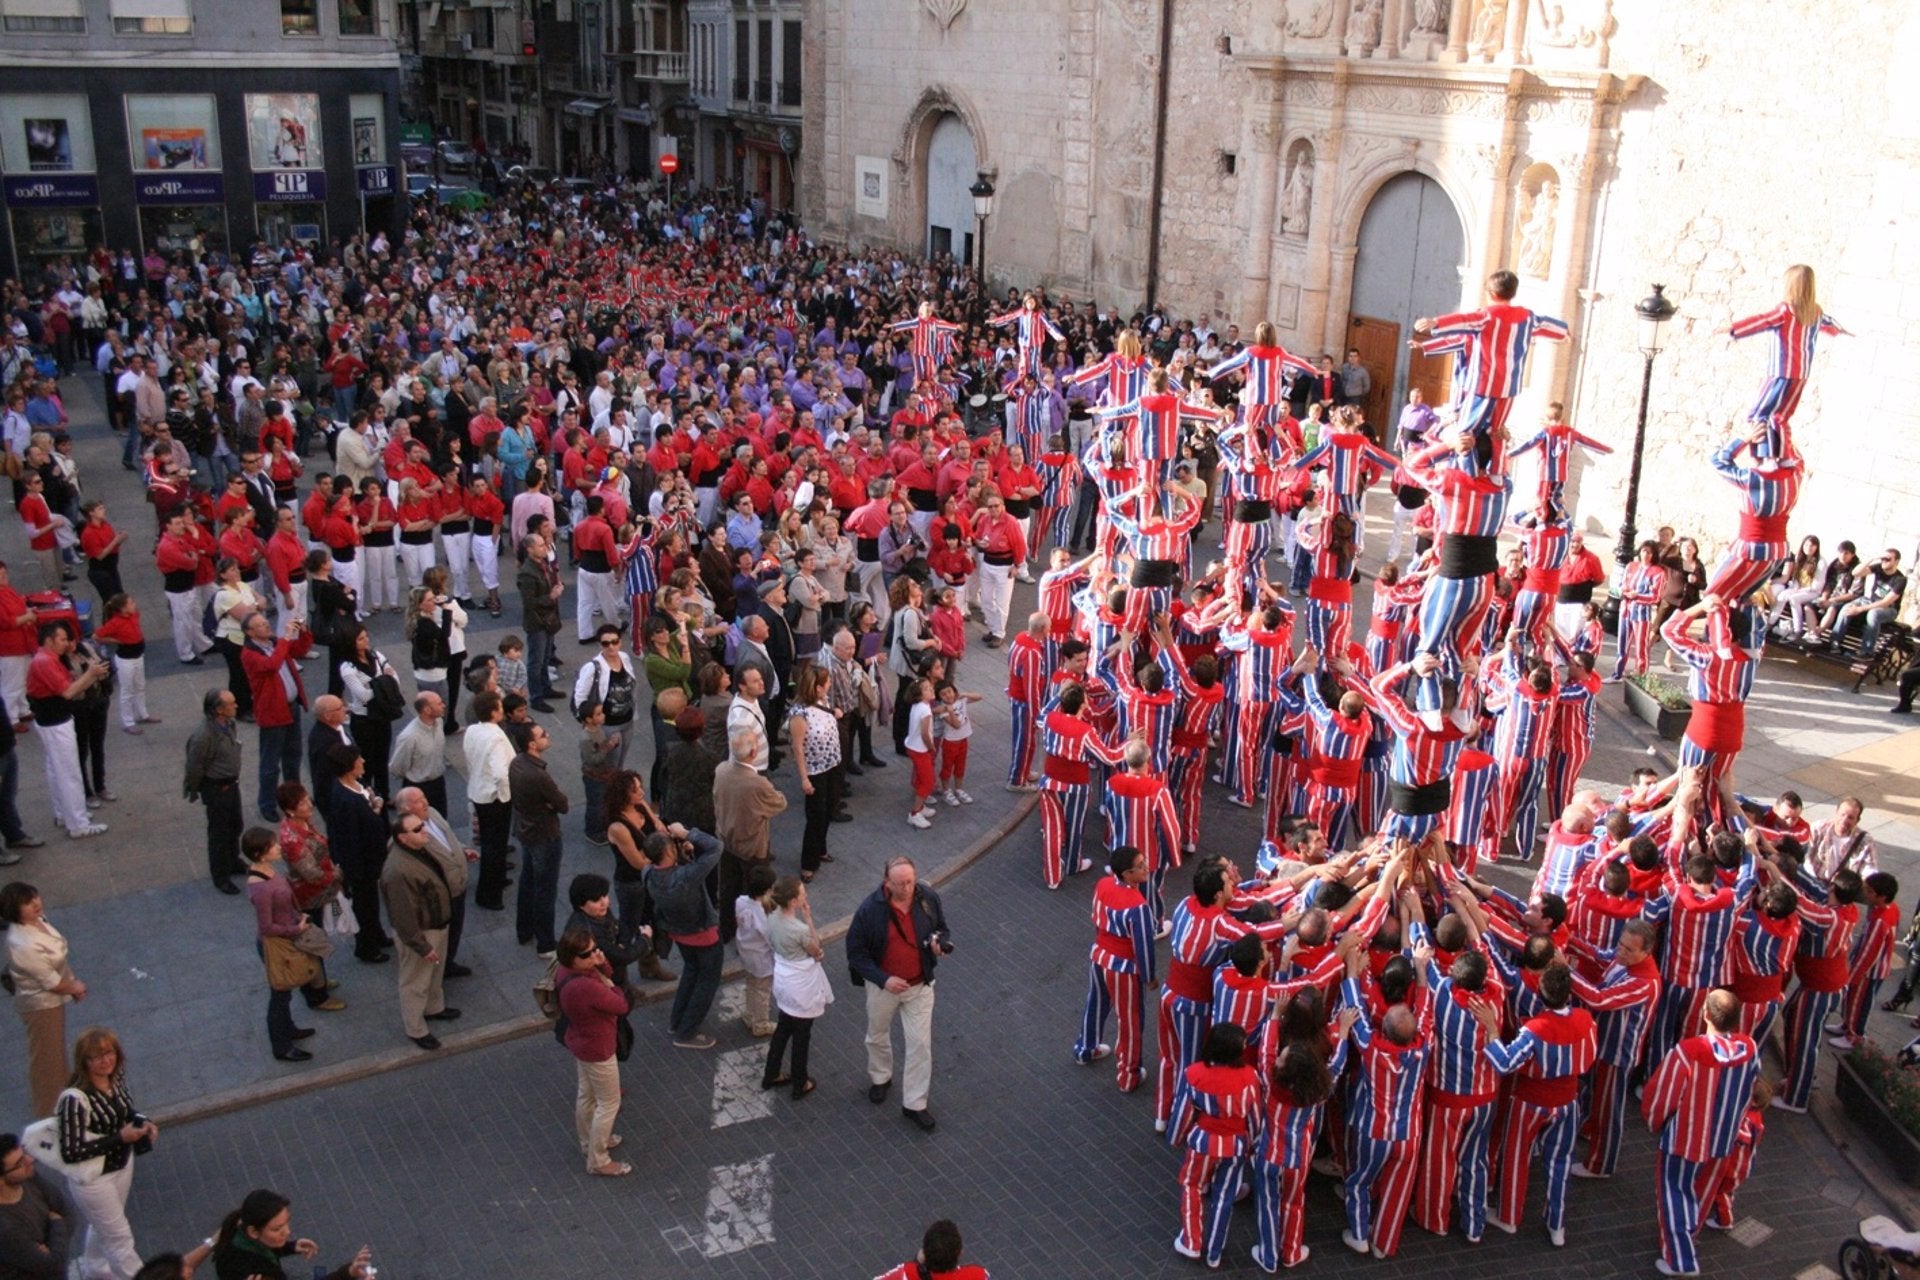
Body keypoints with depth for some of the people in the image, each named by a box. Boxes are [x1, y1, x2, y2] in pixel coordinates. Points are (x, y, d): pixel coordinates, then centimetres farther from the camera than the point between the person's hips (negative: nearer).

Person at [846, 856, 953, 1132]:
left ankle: (914, 1104, 19)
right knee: (878, 1036, 22)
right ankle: (880, 1078, 51)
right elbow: (855, 951, -15)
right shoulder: (870, 909, -24)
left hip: (919, 985, 1)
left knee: (920, 1044, 3)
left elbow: (941, 928, 5)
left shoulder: (929, 899, -15)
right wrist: (883, 979, -23)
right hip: (883, 985, -1)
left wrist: (942, 943, -19)